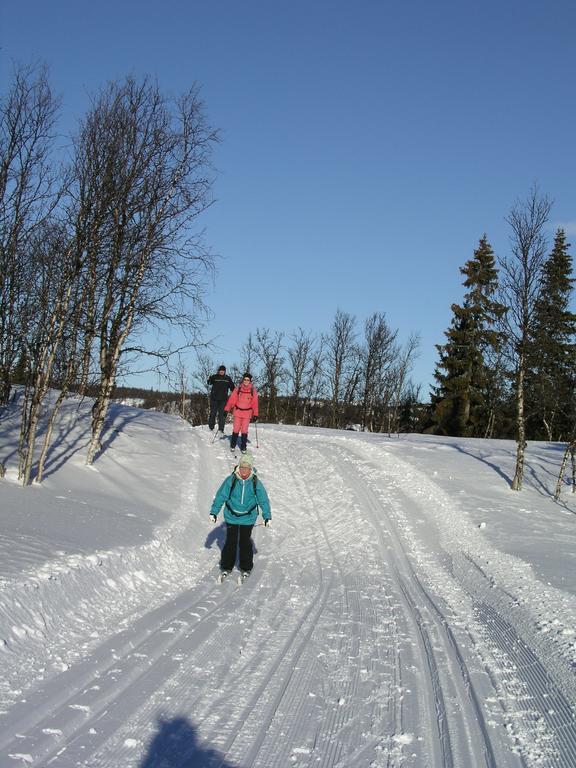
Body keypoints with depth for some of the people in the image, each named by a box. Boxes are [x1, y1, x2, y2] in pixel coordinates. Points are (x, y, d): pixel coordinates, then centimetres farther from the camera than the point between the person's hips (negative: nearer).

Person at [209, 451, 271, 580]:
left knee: (245, 542, 9)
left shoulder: (255, 482, -10)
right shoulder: (231, 480, -12)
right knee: (230, 542, 8)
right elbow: (221, 495, -5)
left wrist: (267, 516, 0)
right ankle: (226, 567, 24)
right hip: (231, 517, 0)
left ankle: (246, 568, 26)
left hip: (248, 518, 0)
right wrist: (214, 512, -4)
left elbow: (263, 499, -1)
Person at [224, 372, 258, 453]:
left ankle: (243, 447, 11)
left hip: (247, 413, 0)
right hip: (238, 412, 0)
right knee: (236, 429, 3)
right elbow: (232, 399, -2)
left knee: (244, 430, 1)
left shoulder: (253, 391, 0)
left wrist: (255, 414, -2)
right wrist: (226, 409, -6)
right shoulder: (238, 389, -2)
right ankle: (233, 445, 16)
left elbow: (255, 403, 1)